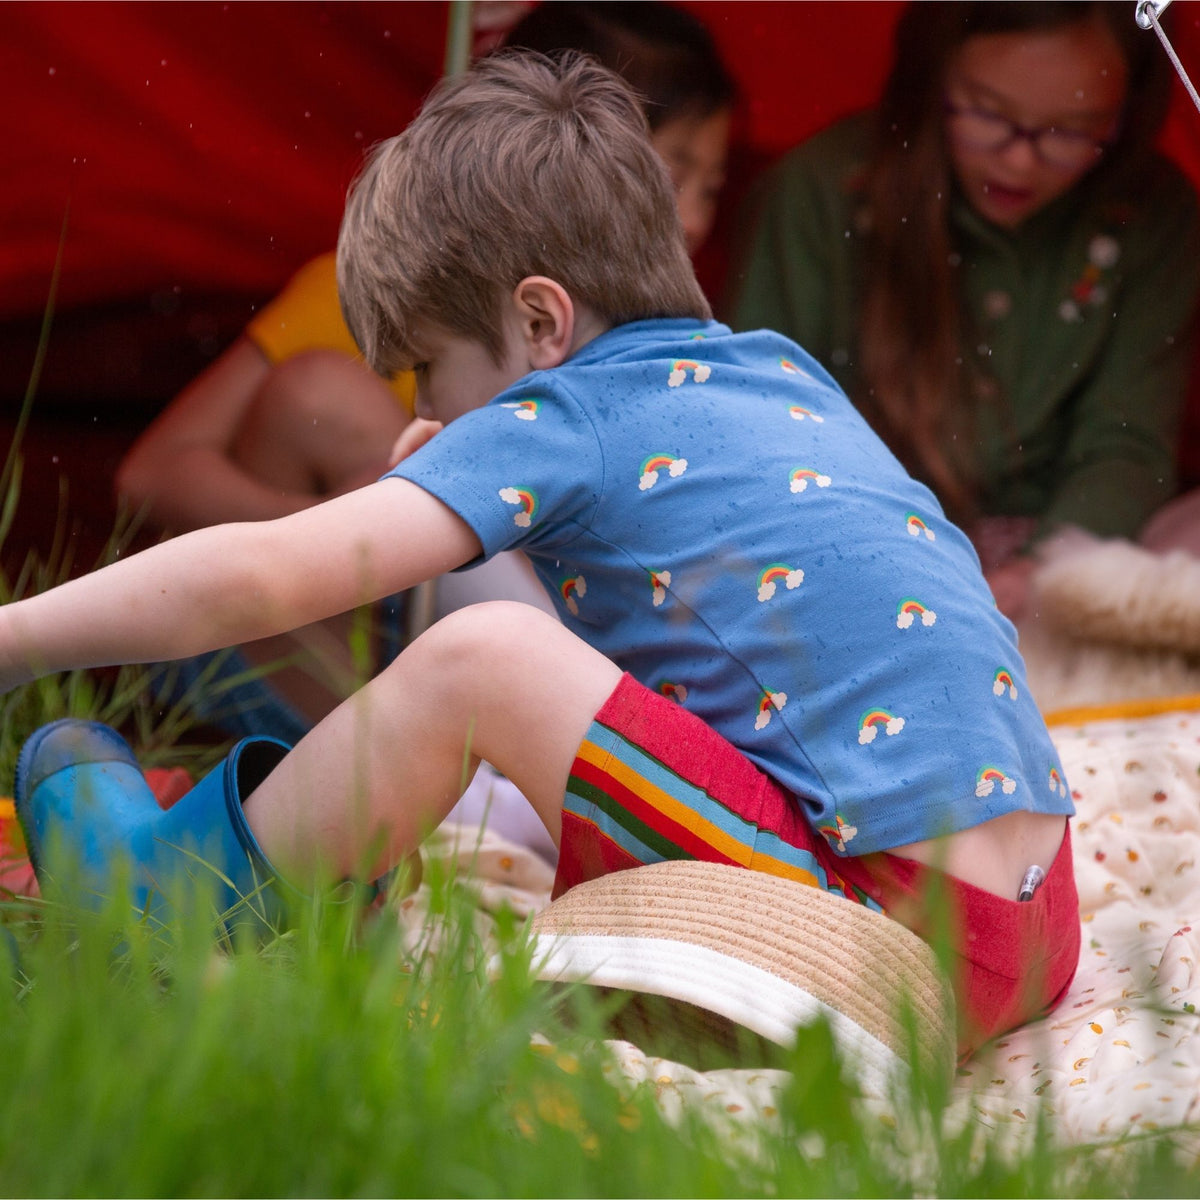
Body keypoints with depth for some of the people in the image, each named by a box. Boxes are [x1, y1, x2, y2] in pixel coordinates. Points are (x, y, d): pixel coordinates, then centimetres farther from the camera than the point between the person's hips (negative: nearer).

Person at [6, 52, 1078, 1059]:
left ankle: (158, 902, 9)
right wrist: (463, 464, 27)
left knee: (477, 662, -11)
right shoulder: (781, 369, 17)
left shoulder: (563, 426, -5)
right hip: (1040, 923, 9)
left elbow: (262, 577, -12)